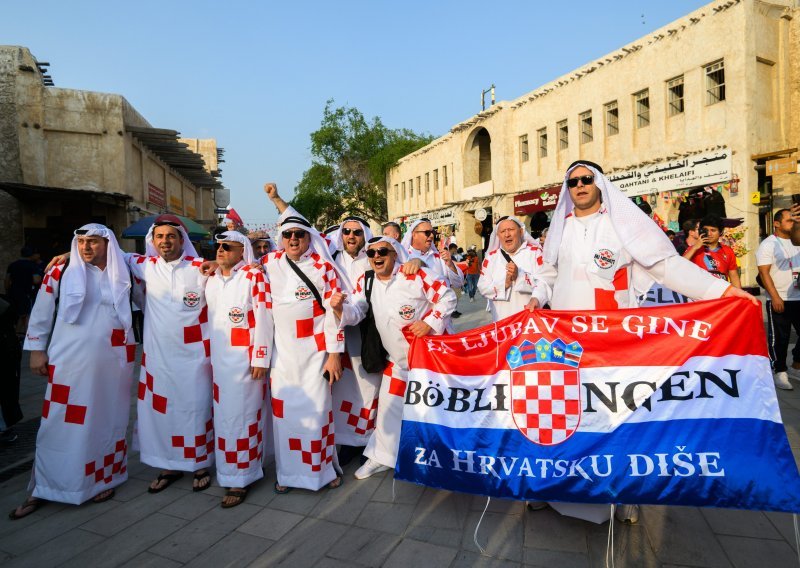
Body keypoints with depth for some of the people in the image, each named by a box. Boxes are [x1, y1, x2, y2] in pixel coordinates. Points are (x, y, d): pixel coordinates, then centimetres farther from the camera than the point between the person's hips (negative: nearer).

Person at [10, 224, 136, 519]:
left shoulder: (123, 274, 3)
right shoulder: (61, 272, -1)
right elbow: (41, 313, 5)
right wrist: (36, 350, 3)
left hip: (113, 362, 1)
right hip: (70, 361, -1)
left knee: (107, 421, 10)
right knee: (61, 424, 4)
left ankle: (104, 479, 27)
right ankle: (43, 489, 21)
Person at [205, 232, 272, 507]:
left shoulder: (254, 277, -9)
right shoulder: (211, 280, 12)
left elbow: (263, 320, -11)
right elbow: (208, 320, 17)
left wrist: (260, 359, -13)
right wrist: (208, 358, 16)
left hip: (245, 361, -6)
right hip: (219, 361, 7)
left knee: (242, 416, -1)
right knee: (222, 416, 13)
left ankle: (240, 479, 10)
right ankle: (228, 470, 28)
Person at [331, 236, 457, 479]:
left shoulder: (413, 276, -20)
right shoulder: (366, 282, -2)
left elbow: (447, 296, -16)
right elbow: (354, 313, -3)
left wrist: (430, 322, -24)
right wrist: (339, 307, -24)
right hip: (398, 361, 5)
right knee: (389, 408, 13)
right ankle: (382, 456, 33)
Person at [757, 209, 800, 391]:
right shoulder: (768, 245, -6)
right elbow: (764, 273, -13)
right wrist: (775, 297, -19)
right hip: (779, 300, -6)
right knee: (779, 338, 1)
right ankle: (780, 372, 12)